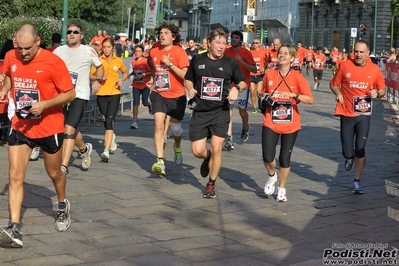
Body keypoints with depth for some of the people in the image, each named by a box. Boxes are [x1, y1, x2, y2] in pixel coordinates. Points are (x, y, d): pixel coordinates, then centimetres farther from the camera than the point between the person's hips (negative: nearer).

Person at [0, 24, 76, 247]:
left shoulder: (53, 62, -17)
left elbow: (70, 94, -12)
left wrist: (45, 104, -25)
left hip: (49, 127, -3)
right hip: (20, 126, 3)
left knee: (54, 173, 16)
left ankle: (63, 206, 46)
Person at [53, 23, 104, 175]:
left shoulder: (89, 51, 2)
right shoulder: (58, 51, 7)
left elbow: (100, 67, 17)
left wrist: (98, 80, 3)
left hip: (80, 95, -4)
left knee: (69, 129, -17)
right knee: (72, 129, 17)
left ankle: (64, 166, -17)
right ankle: (84, 149, 47)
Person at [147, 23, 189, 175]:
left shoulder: (179, 52, -11)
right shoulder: (154, 51, 2)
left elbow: (185, 75, -20)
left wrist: (170, 64, -24)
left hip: (177, 96, -2)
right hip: (159, 94, 2)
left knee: (176, 127, 14)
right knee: (158, 125, -15)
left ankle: (177, 148, 48)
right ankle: (160, 162, -18)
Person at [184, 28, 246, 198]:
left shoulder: (230, 63, 1)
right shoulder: (197, 60, 2)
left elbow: (243, 83, 11)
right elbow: (188, 79, 15)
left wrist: (236, 88, -11)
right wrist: (190, 89, -7)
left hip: (220, 112, -1)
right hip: (200, 112, 1)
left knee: (216, 149, -8)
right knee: (197, 151, -4)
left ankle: (211, 184, 12)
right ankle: (207, 158, 35)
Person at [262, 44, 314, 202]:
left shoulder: (297, 77, -6)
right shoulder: (269, 74, 2)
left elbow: (310, 100, -12)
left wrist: (293, 95, -25)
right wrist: (264, 97, -1)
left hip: (290, 124, -1)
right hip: (270, 122, 1)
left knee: (285, 159, 4)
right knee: (267, 157, -10)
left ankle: (282, 189, 25)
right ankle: (272, 176, 24)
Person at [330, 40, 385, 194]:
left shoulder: (374, 69, -1)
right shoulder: (345, 66, -4)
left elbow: (382, 90, 9)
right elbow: (333, 84, 8)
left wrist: (377, 93, -13)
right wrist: (337, 93, -12)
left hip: (363, 114, 0)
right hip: (346, 114, 0)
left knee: (360, 150, -1)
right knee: (347, 152, 2)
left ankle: (357, 182, 16)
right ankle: (349, 157, 41)